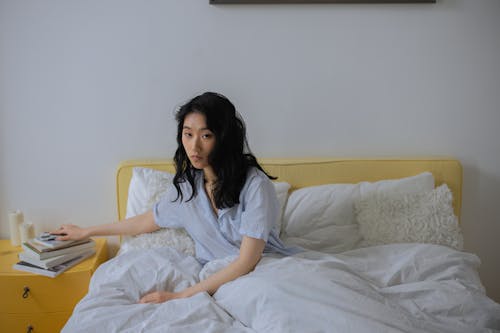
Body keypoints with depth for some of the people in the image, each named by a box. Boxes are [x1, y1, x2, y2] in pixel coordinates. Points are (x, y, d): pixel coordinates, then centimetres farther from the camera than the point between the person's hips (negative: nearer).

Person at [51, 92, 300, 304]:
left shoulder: (254, 184, -18)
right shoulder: (186, 185, 0)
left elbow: (247, 262, -20)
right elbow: (147, 221, 19)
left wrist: (181, 296, -23)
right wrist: (84, 232, 27)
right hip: (217, 278, 5)